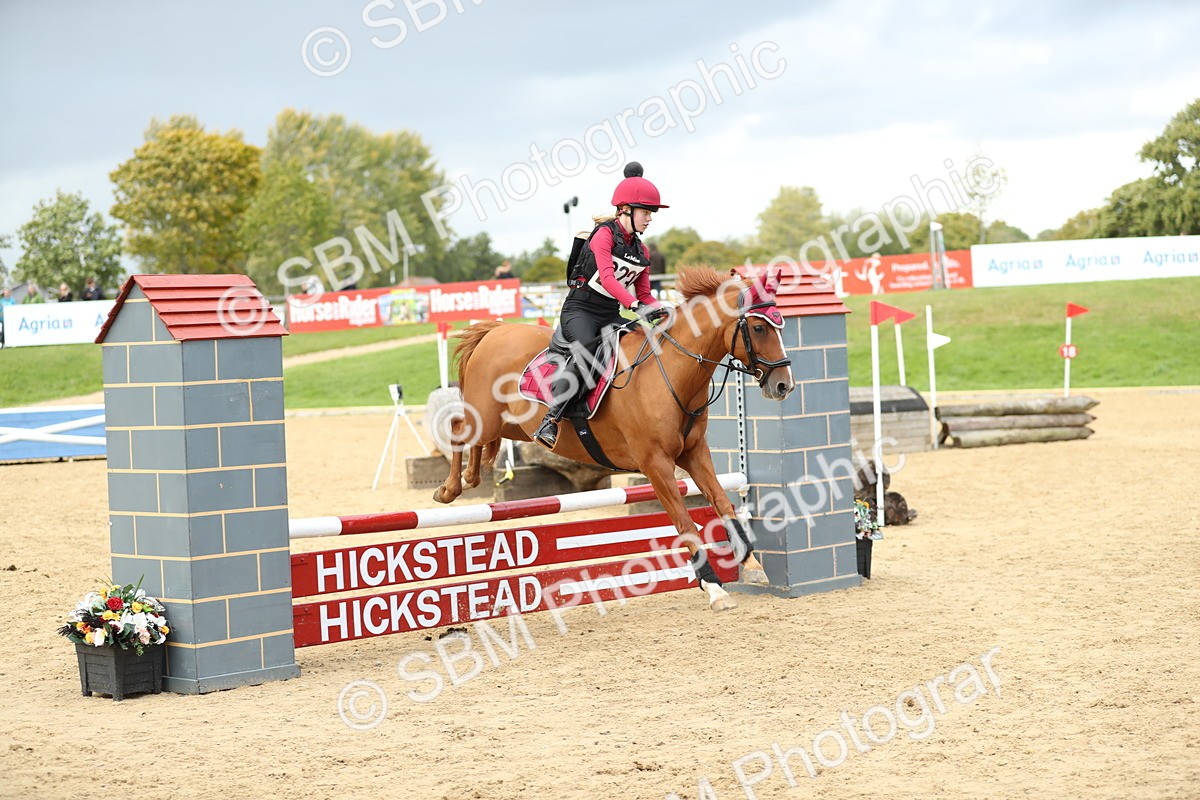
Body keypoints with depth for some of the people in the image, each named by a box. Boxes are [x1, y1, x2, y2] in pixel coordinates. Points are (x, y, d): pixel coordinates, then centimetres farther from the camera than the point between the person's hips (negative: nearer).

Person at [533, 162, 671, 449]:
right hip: (581, 309, -7)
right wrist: (636, 305, -37)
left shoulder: (641, 251, 14)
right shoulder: (605, 234, -8)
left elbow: (644, 294, 15)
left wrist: (660, 310, -7)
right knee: (587, 351, -35)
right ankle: (551, 418, -35)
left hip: (611, 315, 7)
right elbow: (606, 277, -24)